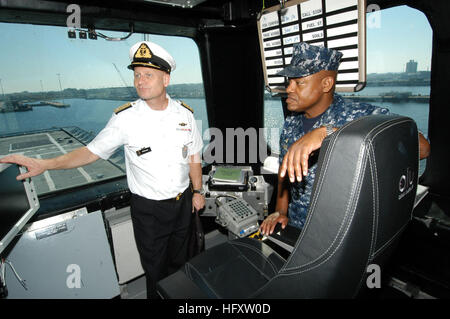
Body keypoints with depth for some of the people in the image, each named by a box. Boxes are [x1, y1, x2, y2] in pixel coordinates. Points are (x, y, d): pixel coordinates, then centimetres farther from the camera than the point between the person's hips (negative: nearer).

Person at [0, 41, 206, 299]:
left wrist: (198, 191, 5)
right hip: (148, 209, -3)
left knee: (179, 261, 24)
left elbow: (194, 157, 3)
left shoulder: (185, 113, -5)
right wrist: (45, 164, -20)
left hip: (183, 202, 3)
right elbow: (92, 151, -9)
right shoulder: (125, 118, -14)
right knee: (155, 269, 15)